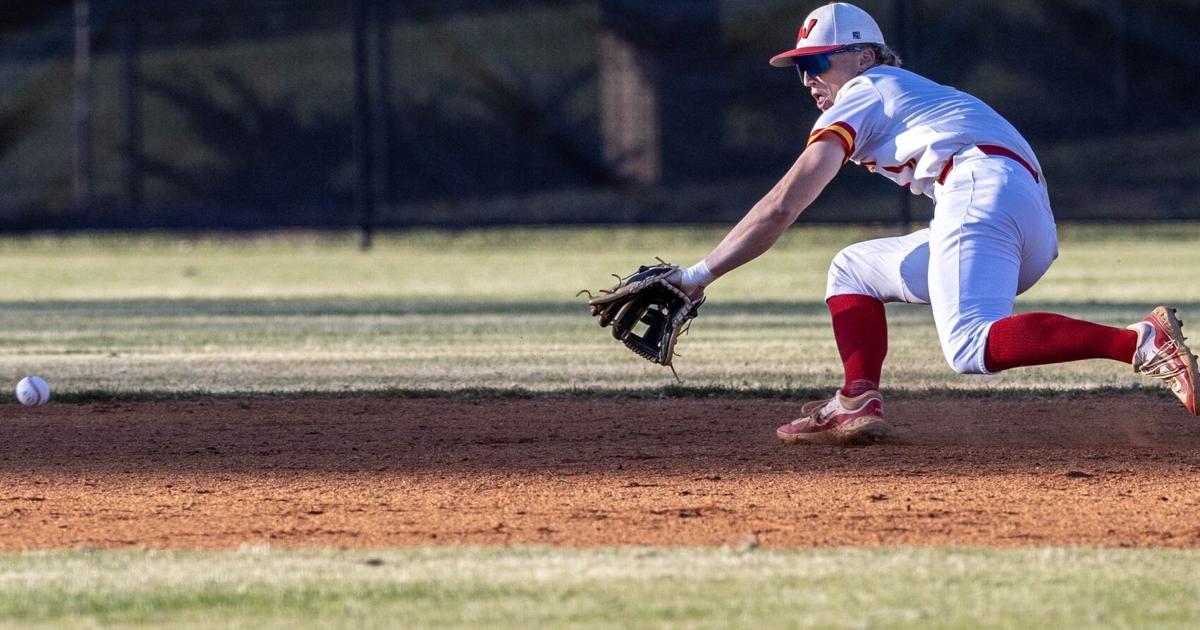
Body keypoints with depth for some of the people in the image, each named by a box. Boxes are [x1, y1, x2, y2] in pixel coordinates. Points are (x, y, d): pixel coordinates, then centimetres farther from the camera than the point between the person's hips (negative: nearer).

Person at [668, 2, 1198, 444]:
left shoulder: (861, 96, 11)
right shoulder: (912, 91, 37)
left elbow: (782, 207, 3)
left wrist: (701, 274, 4)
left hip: (980, 193, -9)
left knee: (971, 348, -30)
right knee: (851, 269, 24)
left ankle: (1141, 341, -45)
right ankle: (858, 404, 0)